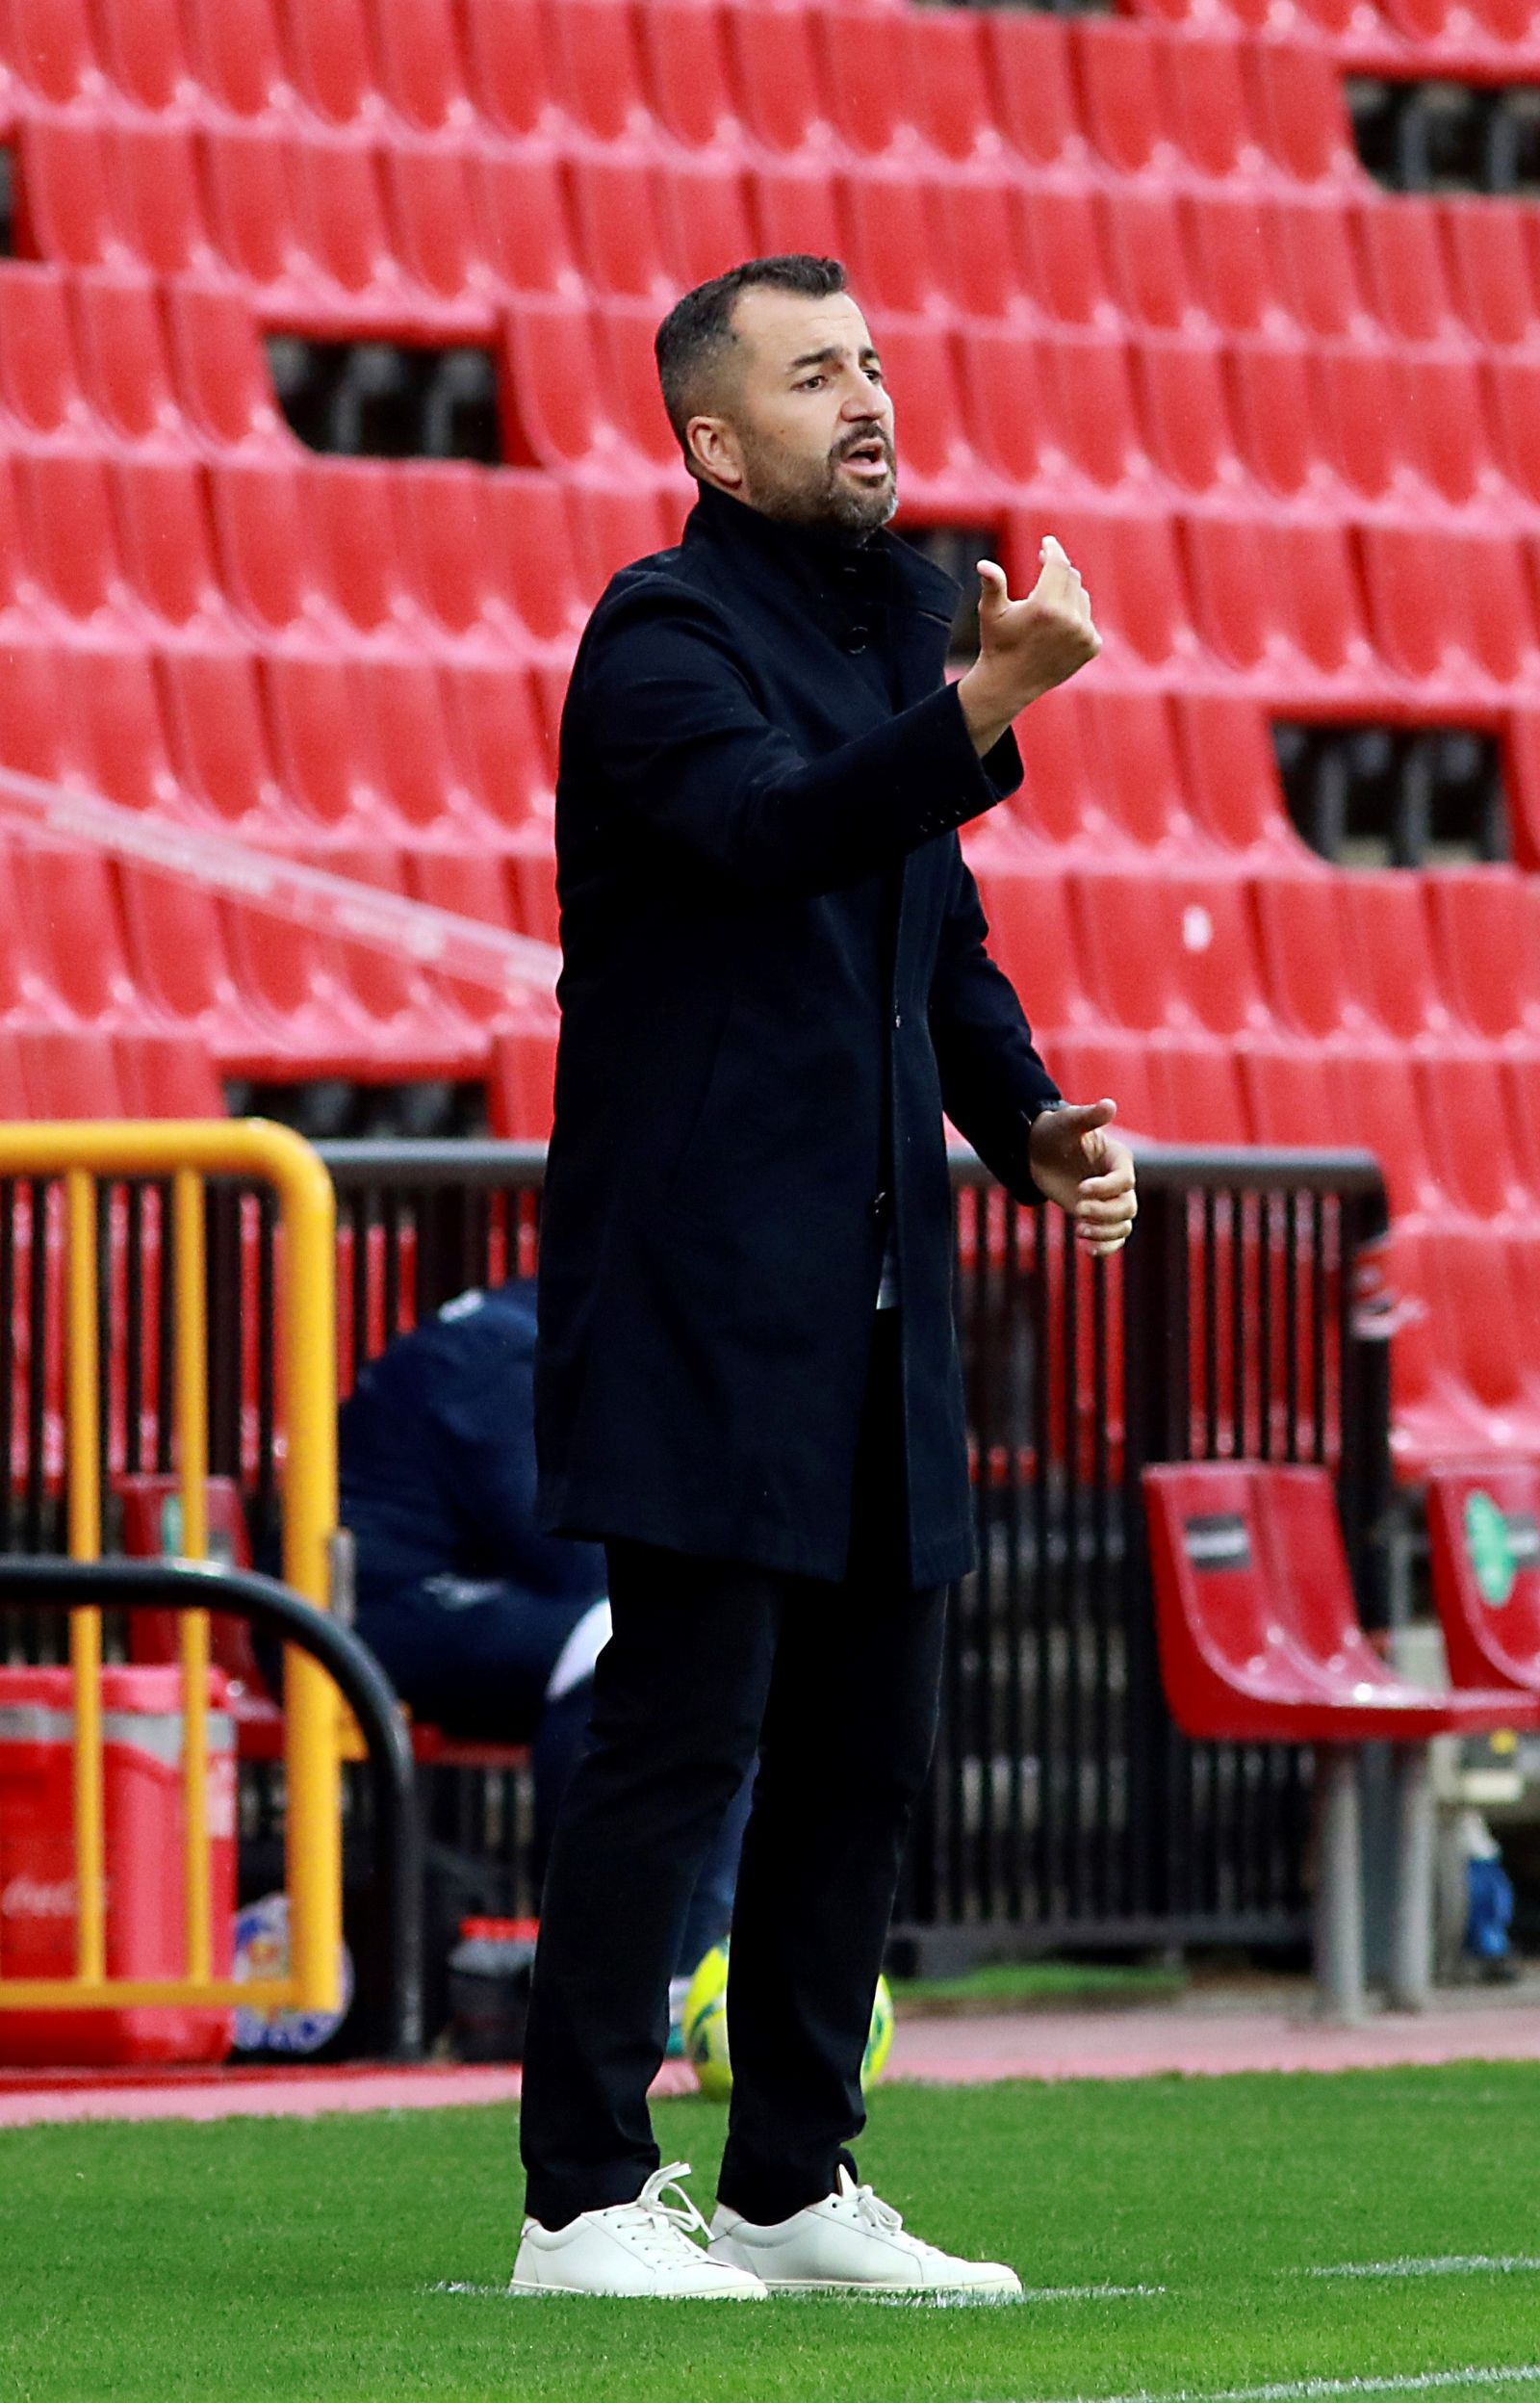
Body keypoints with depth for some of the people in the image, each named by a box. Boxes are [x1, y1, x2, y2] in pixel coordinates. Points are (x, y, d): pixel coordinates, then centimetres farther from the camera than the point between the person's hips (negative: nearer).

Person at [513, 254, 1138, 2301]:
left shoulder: (890, 630, 17)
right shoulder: (668, 635, -9)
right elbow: (772, 828, -29)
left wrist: (1032, 1126, 8)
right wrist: (989, 705, -42)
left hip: (873, 1302, 8)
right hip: (703, 1302, -8)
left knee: (865, 1747, 10)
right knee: (683, 1727, -9)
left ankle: (793, 2187, 18)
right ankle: (586, 2200, -6)